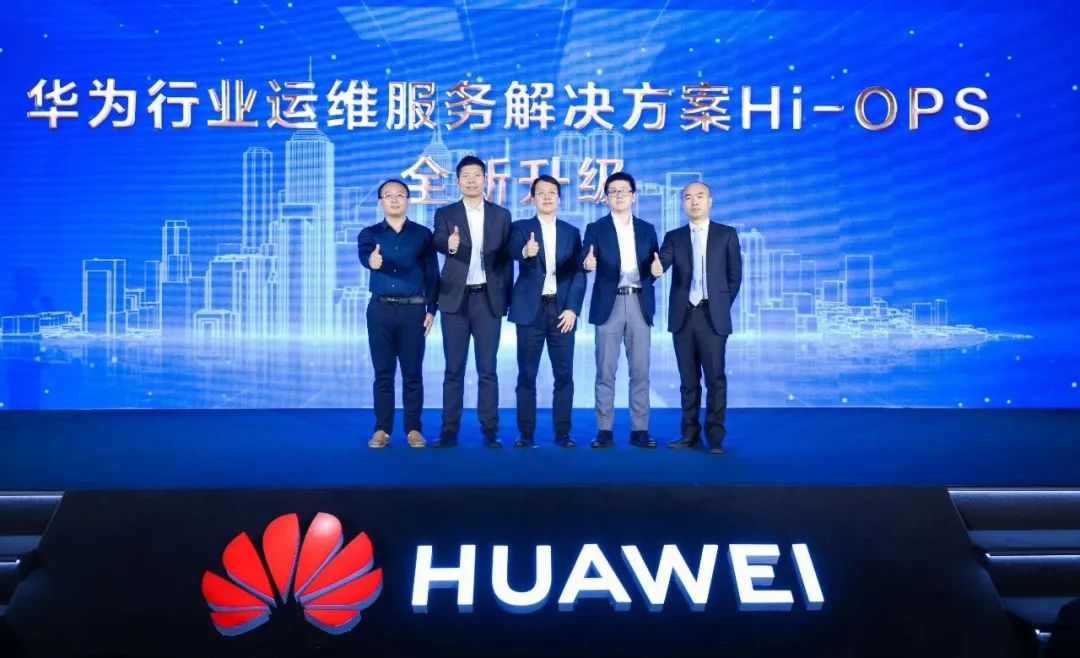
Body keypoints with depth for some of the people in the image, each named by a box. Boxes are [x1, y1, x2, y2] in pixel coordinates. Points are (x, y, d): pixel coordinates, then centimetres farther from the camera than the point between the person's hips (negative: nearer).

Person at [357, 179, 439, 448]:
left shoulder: (422, 234, 6)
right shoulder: (370, 233, 6)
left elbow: (432, 274, 5)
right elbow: (364, 254, -16)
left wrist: (431, 309, -3)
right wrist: (371, 260, -41)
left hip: (413, 309, 0)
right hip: (380, 309, 1)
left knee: (412, 372, 3)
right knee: (383, 372, 4)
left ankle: (413, 429, 12)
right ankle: (382, 429, 12)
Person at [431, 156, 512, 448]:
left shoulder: (501, 215, 8)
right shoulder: (445, 213, 5)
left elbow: (506, 258, 8)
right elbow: (438, 242, -15)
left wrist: (505, 298, 2)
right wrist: (449, 244, -39)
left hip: (488, 298, 0)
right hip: (456, 298, 0)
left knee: (487, 369, 3)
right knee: (454, 369, 4)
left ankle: (490, 431, 9)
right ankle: (449, 430, 10)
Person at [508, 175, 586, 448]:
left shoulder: (571, 232, 12)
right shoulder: (520, 228, 5)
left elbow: (579, 273, 5)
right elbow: (514, 252, -17)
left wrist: (572, 308, -7)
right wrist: (526, 251, -41)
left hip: (562, 309, 2)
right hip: (531, 309, -2)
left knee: (564, 374, 2)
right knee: (527, 374, 1)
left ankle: (562, 432, 12)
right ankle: (526, 433, 9)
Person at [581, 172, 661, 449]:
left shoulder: (647, 229, 13)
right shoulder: (596, 229, 4)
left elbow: (655, 266, 11)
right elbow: (585, 261, -10)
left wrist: (655, 270, -11)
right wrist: (587, 263, -33)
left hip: (640, 304, 3)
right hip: (609, 304, -2)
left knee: (640, 371, 4)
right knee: (606, 371, 0)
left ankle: (640, 430, 11)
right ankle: (604, 431, 6)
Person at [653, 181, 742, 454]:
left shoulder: (727, 234, 6)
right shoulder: (674, 237, 9)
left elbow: (735, 276, 7)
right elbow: (662, 263, -8)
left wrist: (721, 307, 2)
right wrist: (655, 268, -31)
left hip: (712, 316, -2)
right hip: (683, 315, 2)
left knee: (715, 378, -3)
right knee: (688, 379, 8)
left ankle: (715, 437, 2)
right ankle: (690, 434, 14)